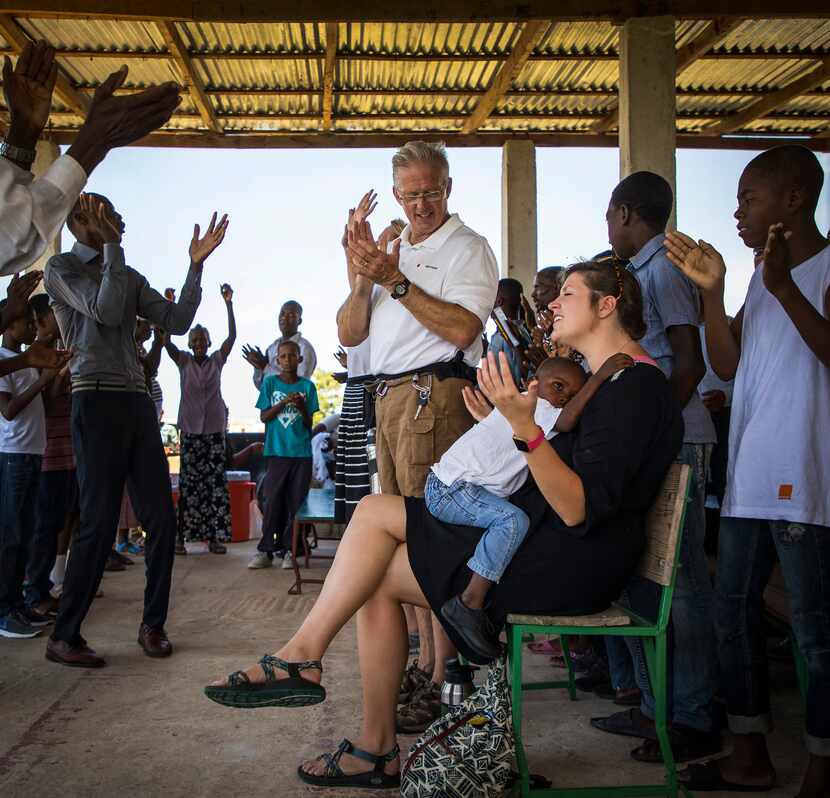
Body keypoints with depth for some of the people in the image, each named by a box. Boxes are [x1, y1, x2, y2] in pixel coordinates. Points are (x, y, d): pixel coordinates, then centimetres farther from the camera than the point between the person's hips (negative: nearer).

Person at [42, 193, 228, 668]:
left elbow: (177, 322, 11)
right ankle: (64, 637, 3)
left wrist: (197, 264, 5)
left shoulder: (131, 277, 20)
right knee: (99, 523, -8)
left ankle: (153, 624, 15)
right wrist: (112, 247, -6)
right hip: (97, 401, -6)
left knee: (162, 520, 3)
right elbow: (106, 312, -12)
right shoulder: (61, 268, 4)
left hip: (138, 402, 6)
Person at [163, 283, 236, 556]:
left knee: (216, 481, -2)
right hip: (190, 428, 0)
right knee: (188, 482, -1)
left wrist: (228, 304, -15)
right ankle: (182, 535, 2)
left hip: (215, 428, 0)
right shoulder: (183, 361, 6)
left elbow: (232, 335, -5)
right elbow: (166, 341, -8)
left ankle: (215, 536, 1)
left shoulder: (217, 360, 6)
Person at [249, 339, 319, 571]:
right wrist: (284, 402, -13)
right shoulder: (270, 382, 4)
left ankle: (289, 550, 10)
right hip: (277, 451, -1)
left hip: (302, 453, 1)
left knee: (297, 503, 3)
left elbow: (309, 423, 5)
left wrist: (302, 407, -15)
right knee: (273, 502, -1)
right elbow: (264, 417, 1)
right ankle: (265, 550, 5)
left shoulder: (307, 386, 4)